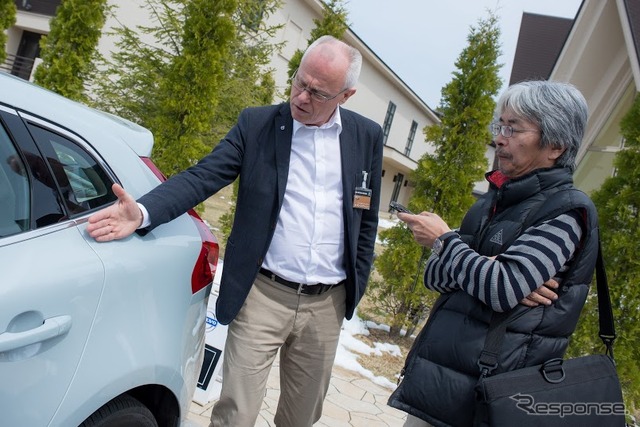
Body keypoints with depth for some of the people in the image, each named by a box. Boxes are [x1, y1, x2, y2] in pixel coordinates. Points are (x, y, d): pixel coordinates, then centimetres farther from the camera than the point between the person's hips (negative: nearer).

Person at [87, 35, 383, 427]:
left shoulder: (368, 137, 2)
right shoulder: (257, 123, -3)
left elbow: (366, 221, 8)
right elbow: (201, 177, -11)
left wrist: (354, 292, 8)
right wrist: (143, 212, -28)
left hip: (327, 305, 2)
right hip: (264, 295, -2)